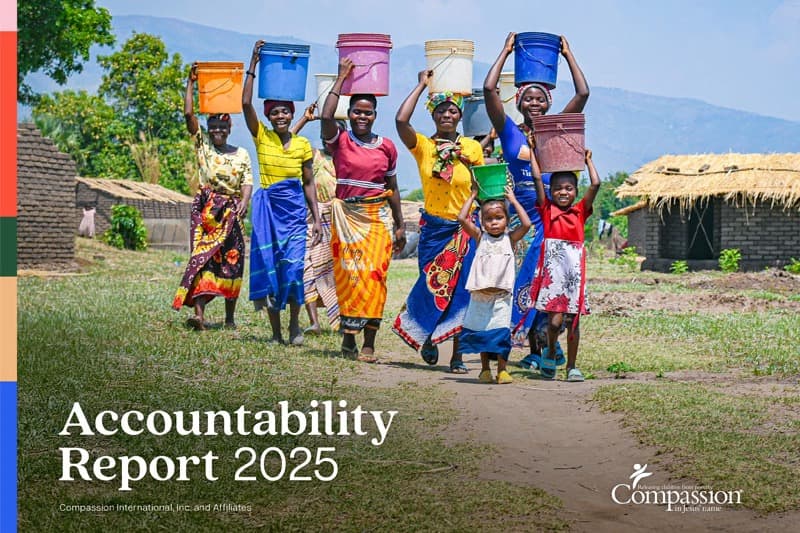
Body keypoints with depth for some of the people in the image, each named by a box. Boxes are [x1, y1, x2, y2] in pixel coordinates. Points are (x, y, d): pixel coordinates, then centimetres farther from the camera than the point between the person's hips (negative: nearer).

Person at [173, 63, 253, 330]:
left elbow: (247, 182, 2)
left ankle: (230, 317, 9)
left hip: (232, 211, 2)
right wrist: (190, 83, 0)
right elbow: (188, 114, 2)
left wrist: (243, 203, -18)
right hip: (206, 208, -1)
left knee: (232, 260, 1)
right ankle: (199, 313, -24)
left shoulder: (241, 154, 12)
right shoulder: (202, 146, 9)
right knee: (203, 256, -14)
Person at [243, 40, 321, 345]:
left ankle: (294, 326, 4)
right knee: (268, 266, 0)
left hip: (295, 210, 0)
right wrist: (253, 65, -10)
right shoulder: (261, 137, 1)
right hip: (268, 207, 0)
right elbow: (246, 103, -10)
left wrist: (316, 218, 4)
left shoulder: (303, 145, 4)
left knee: (293, 266, -11)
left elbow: (309, 183, 9)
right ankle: (275, 330, 8)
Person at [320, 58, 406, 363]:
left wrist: (399, 225, 14)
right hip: (346, 216, -1)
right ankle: (348, 337, 5)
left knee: (373, 276, -5)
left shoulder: (387, 147, 8)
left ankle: (369, 343, -2)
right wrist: (341, 78, -11)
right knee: (348, 275, -4)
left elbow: (392, 187, 14)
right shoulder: (340, 141, 1)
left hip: (378, 217, 1)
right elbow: (326, 117, -19)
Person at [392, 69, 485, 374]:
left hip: (465, 229, 1)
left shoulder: (472, 148, 4)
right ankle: (427, 337, 28)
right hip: (434, 228, -1)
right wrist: (422, 85, -11)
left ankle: (458, 356, 6)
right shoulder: (422, 146, -2)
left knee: (461, 291, -1)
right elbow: (401, 120, -19)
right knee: (433, 288, 1)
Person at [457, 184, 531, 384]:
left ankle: (502, 370, 1)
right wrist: (473, 196, 1)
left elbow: (526, 224, -10)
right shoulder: (480, 237, 7)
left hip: (501, 295, -1)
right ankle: (485, 369, 18)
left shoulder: (510, 238, 5)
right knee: (481, 333, 7)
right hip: (480, 294, 1)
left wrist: (513, 200, -3)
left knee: (501, 333, -6)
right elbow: (462, 219, -4)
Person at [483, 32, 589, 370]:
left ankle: (551, 345, 4)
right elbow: (489, 90, -4)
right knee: (525, 281, 0)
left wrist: (568, 54, 7)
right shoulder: (510, 132, 4)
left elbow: (583, 93, 0)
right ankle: (534, 349, 5)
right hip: (523, 218, 0)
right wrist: (506, 52, 3)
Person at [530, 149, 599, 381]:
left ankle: (572, 366, 13)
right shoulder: (547, 210, 5)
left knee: (572, 319, 5)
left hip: (574, 268, 2)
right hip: (552, 267, -2)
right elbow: (537, 179, 1)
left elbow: (595, 184, 4)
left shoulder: (580, 212, 9)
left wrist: (588, 160, 14)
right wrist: (533, 153, 6)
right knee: (555, 320, -9)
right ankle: (550, 353, 19)